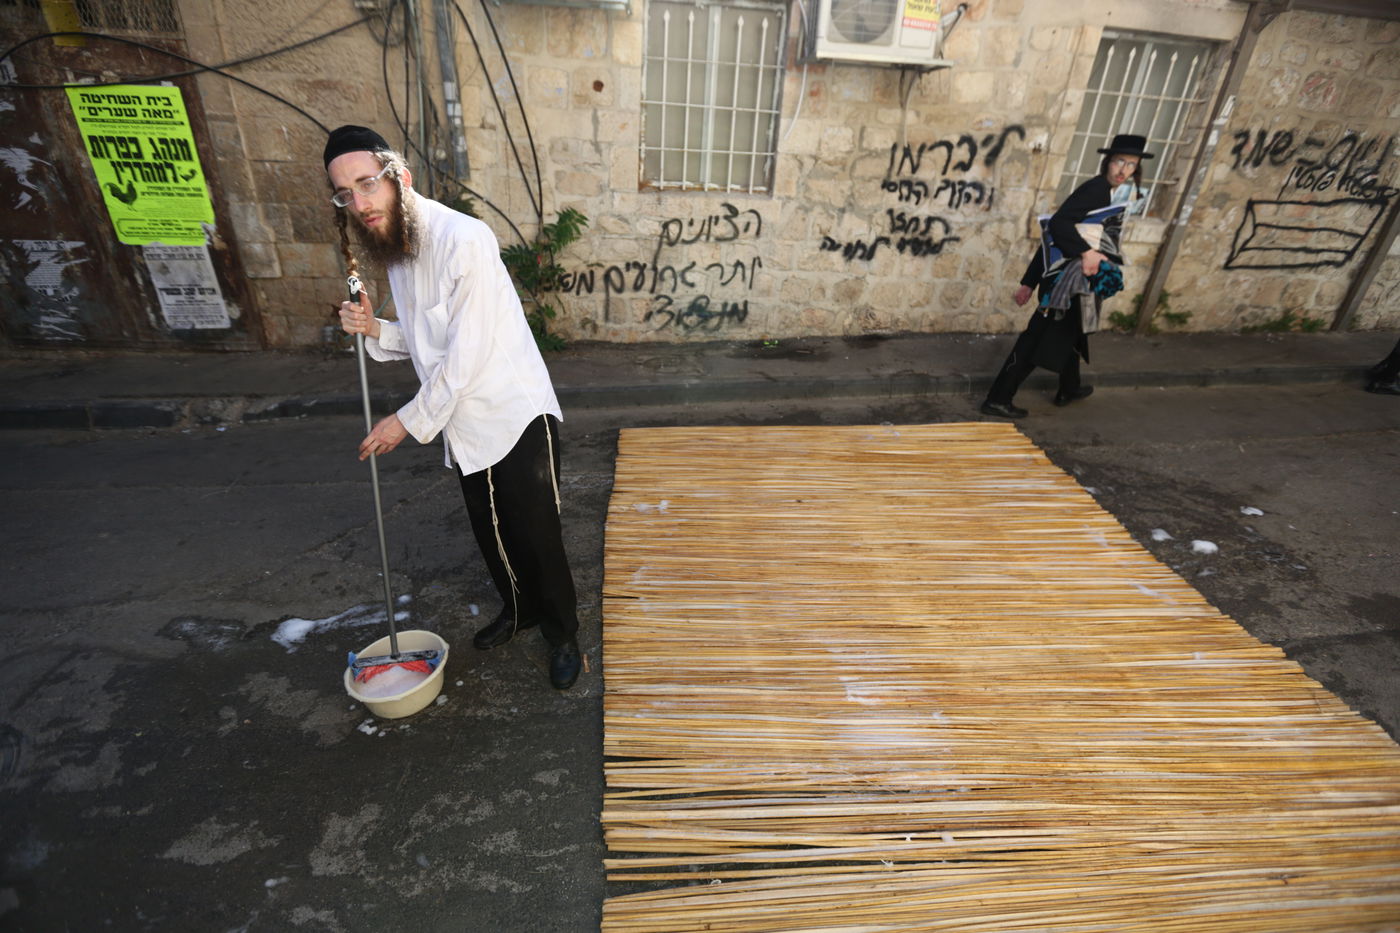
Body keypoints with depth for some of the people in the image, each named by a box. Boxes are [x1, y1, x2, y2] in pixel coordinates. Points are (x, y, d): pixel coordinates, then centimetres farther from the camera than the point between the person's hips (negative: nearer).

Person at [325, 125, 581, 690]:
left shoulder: (464, 239, -21)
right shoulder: (393, 248, 6)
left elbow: (466, 353, -22)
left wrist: (410, 420, -14)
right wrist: (375, 330, -5)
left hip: (515, 414, -8)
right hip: (464, 423, 8)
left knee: (536, 534, 2)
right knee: (489, 532, 20)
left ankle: (562, 632, 26)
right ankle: (519, 609, 44)